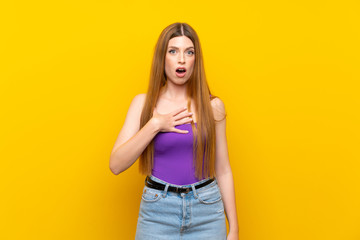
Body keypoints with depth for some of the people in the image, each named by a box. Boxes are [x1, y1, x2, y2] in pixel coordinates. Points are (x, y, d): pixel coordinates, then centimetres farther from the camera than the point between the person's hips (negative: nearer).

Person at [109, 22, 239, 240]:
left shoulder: (213, 106, -1)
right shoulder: (143, 103, -1)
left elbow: (223, 170, 3)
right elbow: (116, 165, -8)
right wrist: (155, 125, -16)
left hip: (207, 211, 1)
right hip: (157, 213, 0)